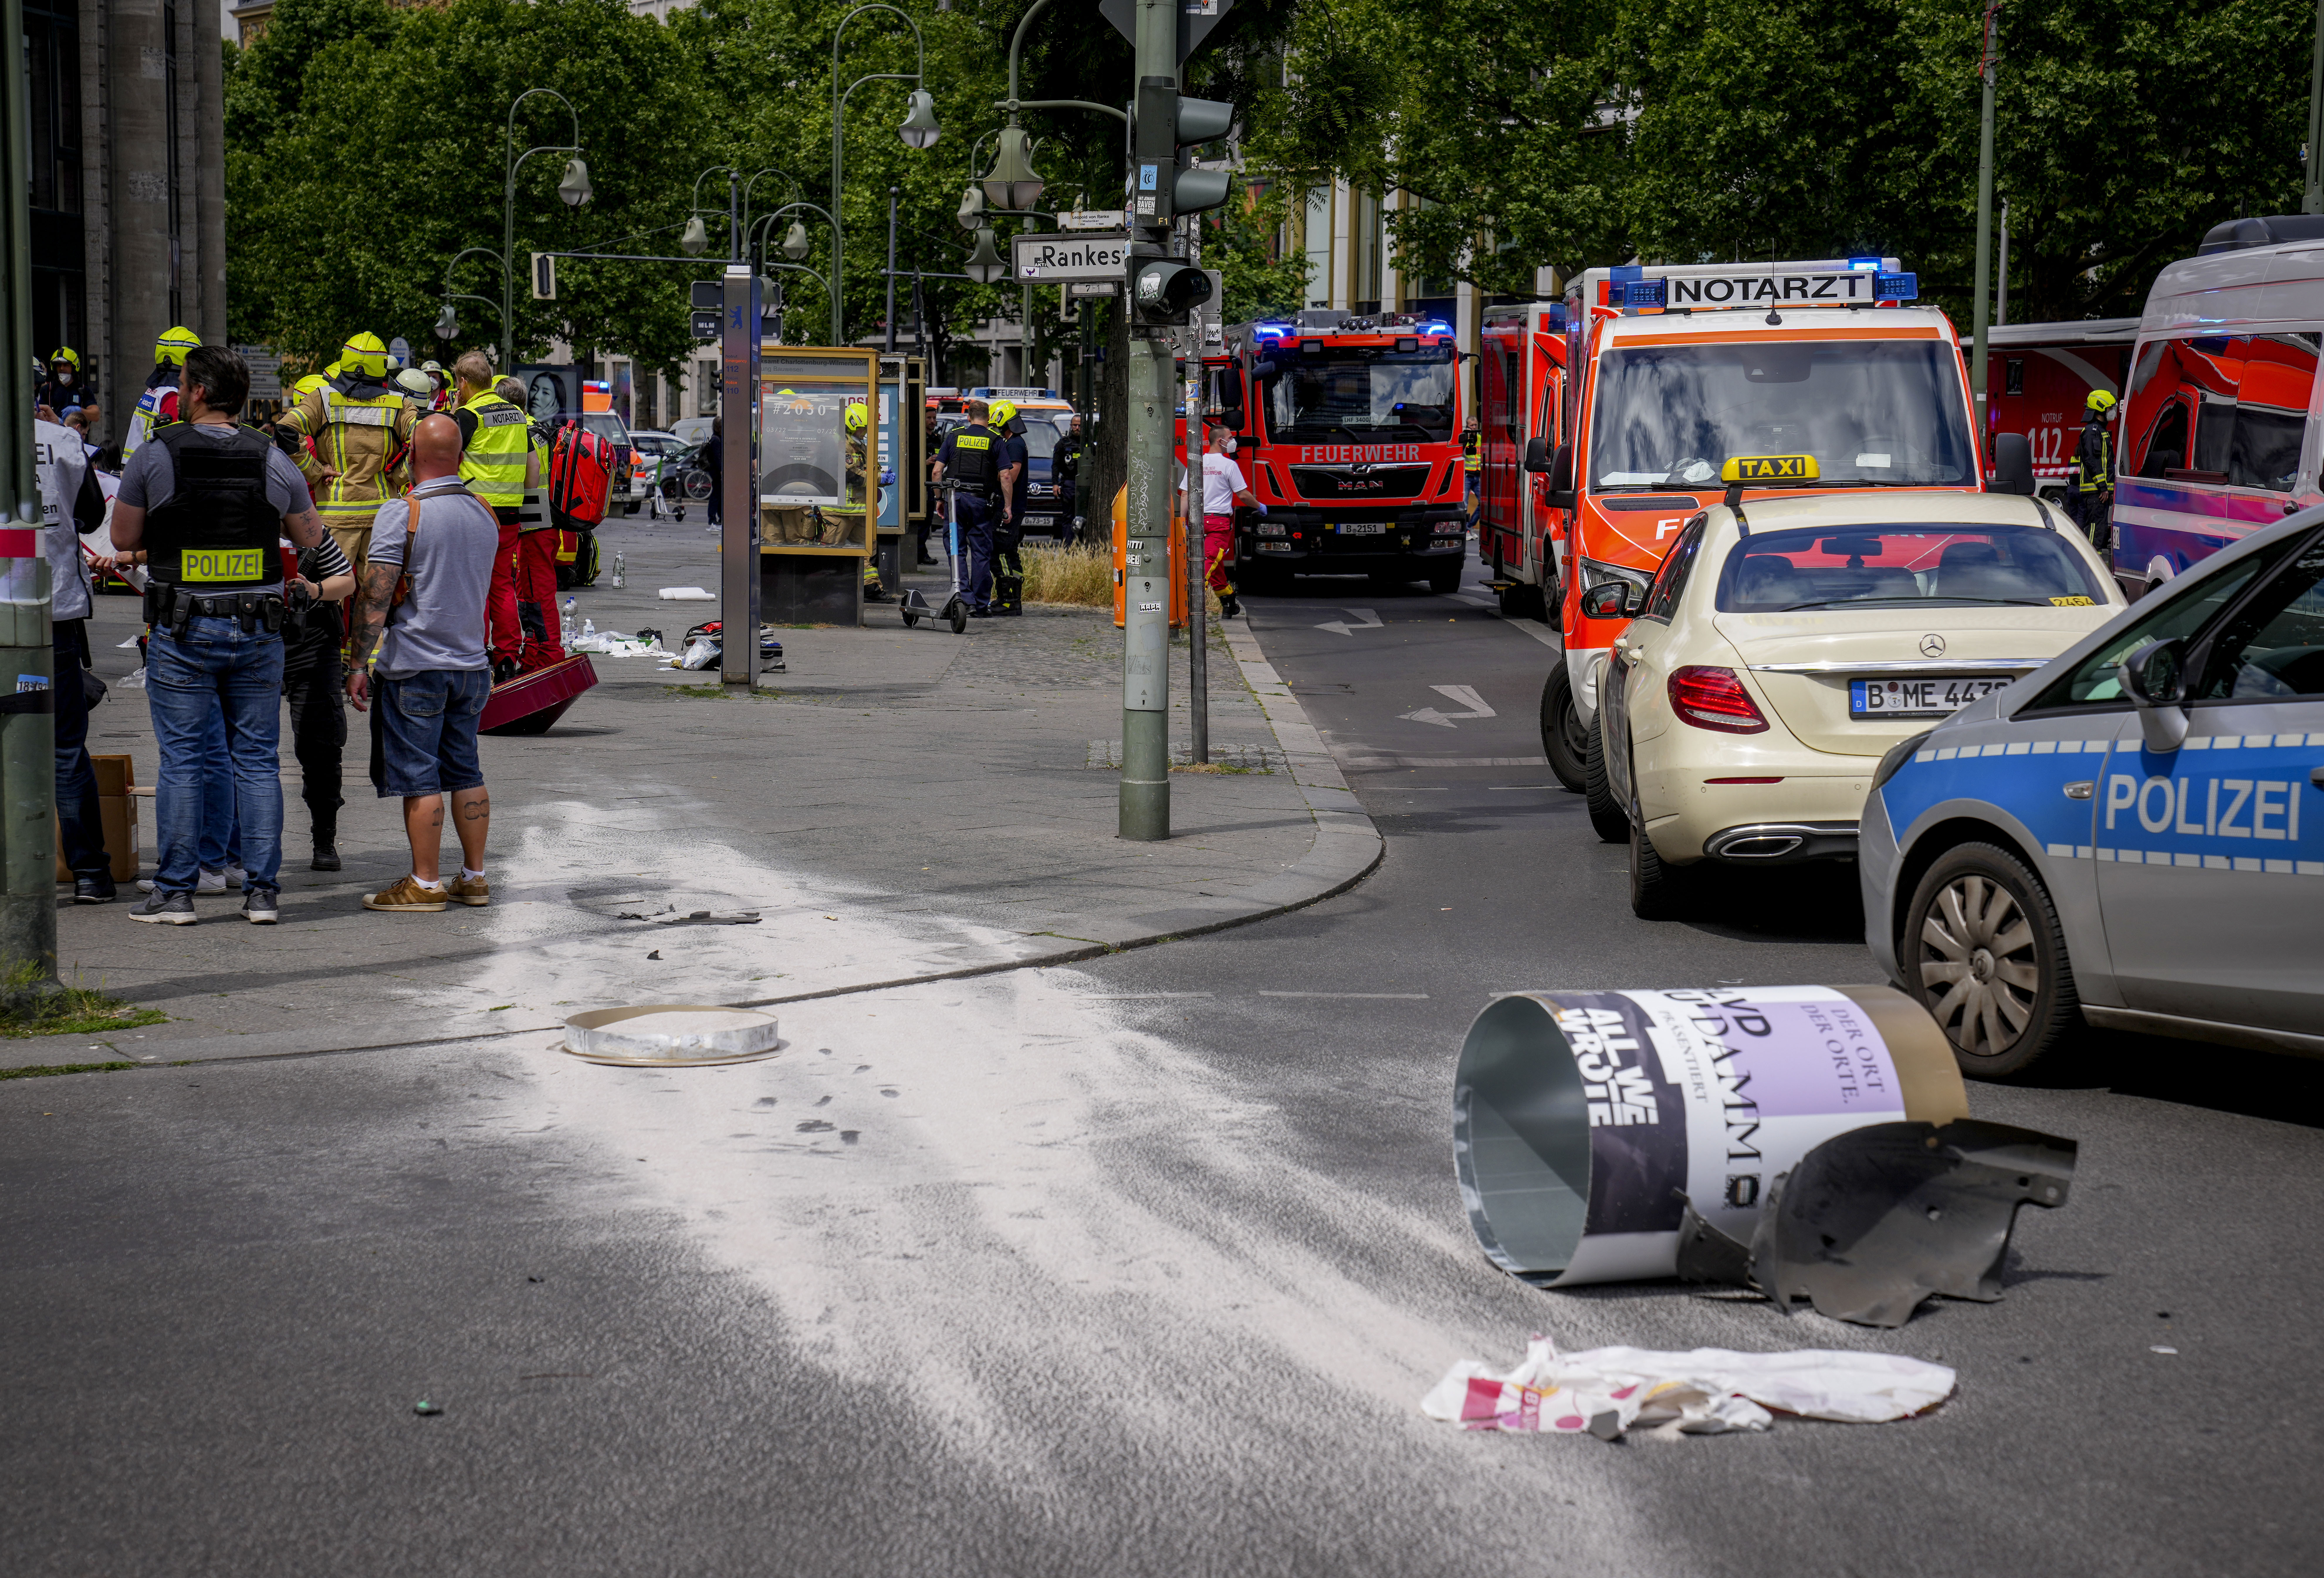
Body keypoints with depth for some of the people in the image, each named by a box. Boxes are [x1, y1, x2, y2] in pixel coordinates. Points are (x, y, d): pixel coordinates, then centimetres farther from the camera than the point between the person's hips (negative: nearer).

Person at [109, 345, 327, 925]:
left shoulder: (156, 455, -5)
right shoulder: (274, 461, 2)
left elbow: (123, 537, 3)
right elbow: (310, 538, 15)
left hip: (181, 631, -2)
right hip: (258, 630, 2)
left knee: (181, 761, 3)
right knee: (258, 759, 6)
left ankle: (175, 892, 5)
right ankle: (263, 892, 6)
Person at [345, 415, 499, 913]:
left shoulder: (402, 514, -13)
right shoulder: (485, 515, 7)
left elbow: (376, 596, -14)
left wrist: (362, 665, -10)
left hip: (414, 666, -6)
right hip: (471, 663, 6)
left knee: (419, 778, -1)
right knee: (466, 773, 12)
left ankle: (425, 884, 2)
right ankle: (474, 878, 16)